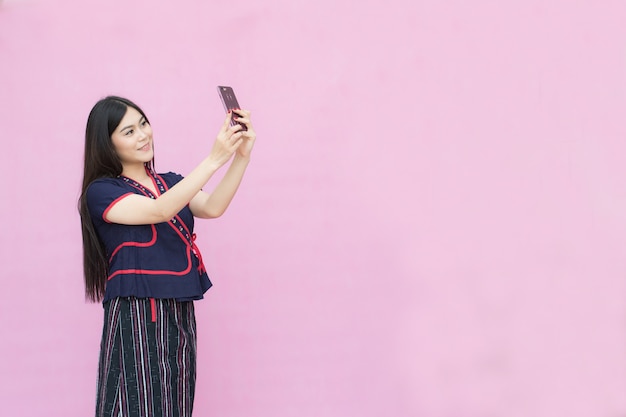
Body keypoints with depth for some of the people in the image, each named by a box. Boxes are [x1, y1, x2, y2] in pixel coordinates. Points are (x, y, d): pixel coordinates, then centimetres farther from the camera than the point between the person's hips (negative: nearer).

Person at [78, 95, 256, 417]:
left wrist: (241, 156, -19)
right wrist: (214, 160, -24)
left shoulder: (170, 183, 14)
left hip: (180, 316, 5)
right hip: (136, 317, -5)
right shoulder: (101, 192, -3)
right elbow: (159, 211, -19)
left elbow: (212, 207, -4)